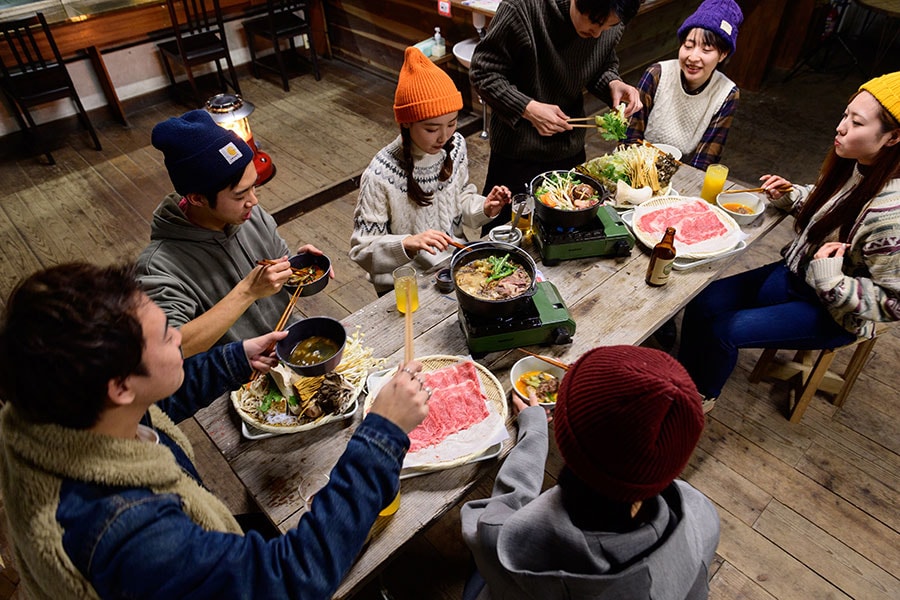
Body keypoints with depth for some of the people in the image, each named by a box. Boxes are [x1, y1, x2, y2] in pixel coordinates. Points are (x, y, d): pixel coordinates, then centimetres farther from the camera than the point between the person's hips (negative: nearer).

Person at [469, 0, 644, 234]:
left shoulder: (612, 25, -8)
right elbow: (482, 72, -18)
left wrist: (613, 83, -13)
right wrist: (529, 109, -27)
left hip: (571, 151, 4)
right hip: (517, 154, -4)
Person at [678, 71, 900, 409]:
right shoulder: (855, 165, -7)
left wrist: (830, 280, -33)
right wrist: (790, 196, -3)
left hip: (835, 310, -7)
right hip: (797, 273, 8)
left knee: (724, 330, -17)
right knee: (701, 304, -2)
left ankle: (703, 394, 14)